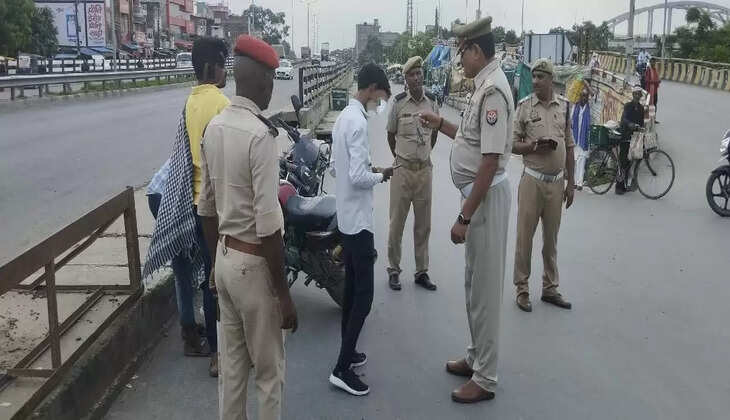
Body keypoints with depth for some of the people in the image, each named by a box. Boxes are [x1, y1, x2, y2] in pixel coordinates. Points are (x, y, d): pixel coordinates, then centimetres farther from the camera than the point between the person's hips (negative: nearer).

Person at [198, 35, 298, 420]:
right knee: (269, 371, 9)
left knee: (232, 363, 19)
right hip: (254, 262, -8)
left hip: (225, 258, 8)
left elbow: (206, 207, 11)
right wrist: (284, 293, -16)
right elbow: (267, 225, -23)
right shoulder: (261, 134, -21)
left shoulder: (213, 127, 4)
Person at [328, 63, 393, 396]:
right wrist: (381, 176, -8)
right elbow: (358, 177, -25)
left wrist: (371, 170, 10)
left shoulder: (343, 116, 11)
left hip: (346, 216, 10)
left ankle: (348, 352, 28)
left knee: (352, 287, 17)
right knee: (364, 294, -5)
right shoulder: (358, 122, -19)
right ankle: (342, 369, -1)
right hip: (358, 218, -10)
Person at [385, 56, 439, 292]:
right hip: (403, 169, -3)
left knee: (423, 224, 9)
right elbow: (390, 134, 7)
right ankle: (393, 270, 15)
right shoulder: (398, 103, -7)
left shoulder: (432, 102, 2)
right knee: (397, 222, 2)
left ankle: (422, 272, 19)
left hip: (424, 169, 3)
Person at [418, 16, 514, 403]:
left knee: (485, 287, 0)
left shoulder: (493, 89, -20)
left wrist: (465, 216, -24)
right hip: (477, 193, 10)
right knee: (474, 282, 19)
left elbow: (490, 160, -25)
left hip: (486, 196, -10)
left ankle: (485, 379, 13)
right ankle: (476, 358, 34)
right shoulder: (483, 86, 11)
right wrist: (441, 125, 25)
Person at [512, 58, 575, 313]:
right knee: (525, 235, 2)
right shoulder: (524, 106, -2)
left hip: (557, 181, 3)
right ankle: (522, 289, 14)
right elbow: (513, 144, -1)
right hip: (532, 180, -3)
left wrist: (571, 182, 8)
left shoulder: (564, 106, 6)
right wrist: (533, 146, -20)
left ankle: (550, 288, 24)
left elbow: (569, 147, 10)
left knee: (551, 237, 12)